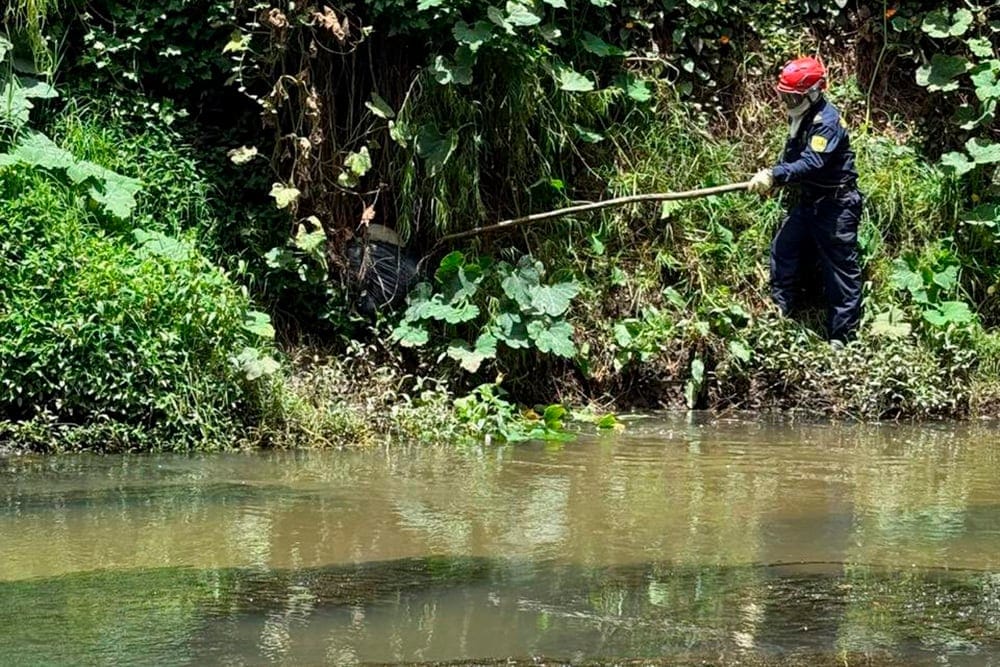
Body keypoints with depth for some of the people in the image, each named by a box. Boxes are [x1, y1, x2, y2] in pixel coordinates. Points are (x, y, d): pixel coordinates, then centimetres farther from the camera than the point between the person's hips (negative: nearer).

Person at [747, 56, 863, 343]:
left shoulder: (827, 122, -23)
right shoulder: (801, 118, 6)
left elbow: (812, 164, -33)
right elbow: (793, 155, 15)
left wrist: (775, 175, -38)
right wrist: (771, 176, -2)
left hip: (835, 204, -10)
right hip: (807, 200, 10)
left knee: (841, 267, -2)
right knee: (783, 250, 14)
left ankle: (842, 337, 2)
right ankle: (780, 315, 26)